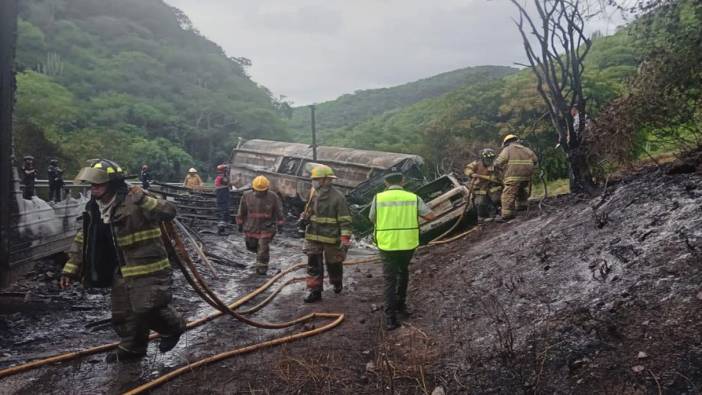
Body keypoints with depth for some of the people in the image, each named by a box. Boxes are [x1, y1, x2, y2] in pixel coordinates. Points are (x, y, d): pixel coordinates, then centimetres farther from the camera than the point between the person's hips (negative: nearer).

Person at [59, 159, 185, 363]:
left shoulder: (133, 202, -20)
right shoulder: (94, 209, 4)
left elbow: (169, 212, -29)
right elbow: (83, 241, 13)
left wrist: (145, 201, -44)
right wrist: (70, 269, 10)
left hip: (147, 268, -8)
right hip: (121, 271, 8)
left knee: (146, 309, -11)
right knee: (122, 314, 15)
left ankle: (173, 327, 18)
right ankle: (132, 348, 38)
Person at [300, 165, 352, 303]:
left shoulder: (337, 197, -14)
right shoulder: (314, 194, 4)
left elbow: (345, 220, -15)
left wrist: (345, 239, -21)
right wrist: (304, 217, -2)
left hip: (331, 238, -5)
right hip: (313, 237, 5)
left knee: (333, 264, 13)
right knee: (313, 265, 3)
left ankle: (337, 283, 40)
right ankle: (315, 291, 11)